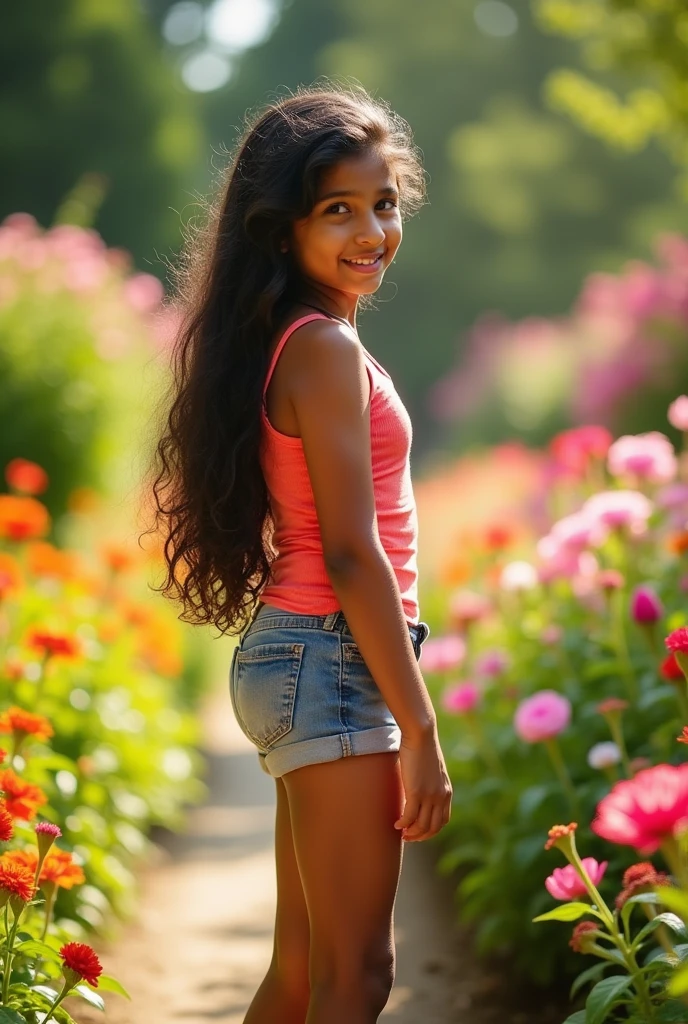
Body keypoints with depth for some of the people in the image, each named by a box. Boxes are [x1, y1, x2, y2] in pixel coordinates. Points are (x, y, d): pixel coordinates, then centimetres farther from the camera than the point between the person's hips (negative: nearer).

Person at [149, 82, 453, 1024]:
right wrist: (419, 731, -16)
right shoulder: (326, 349, -14)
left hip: (292, 656, 10)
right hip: (335, 662, -10)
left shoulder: (283, 343, 14)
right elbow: (351, 552, -18)